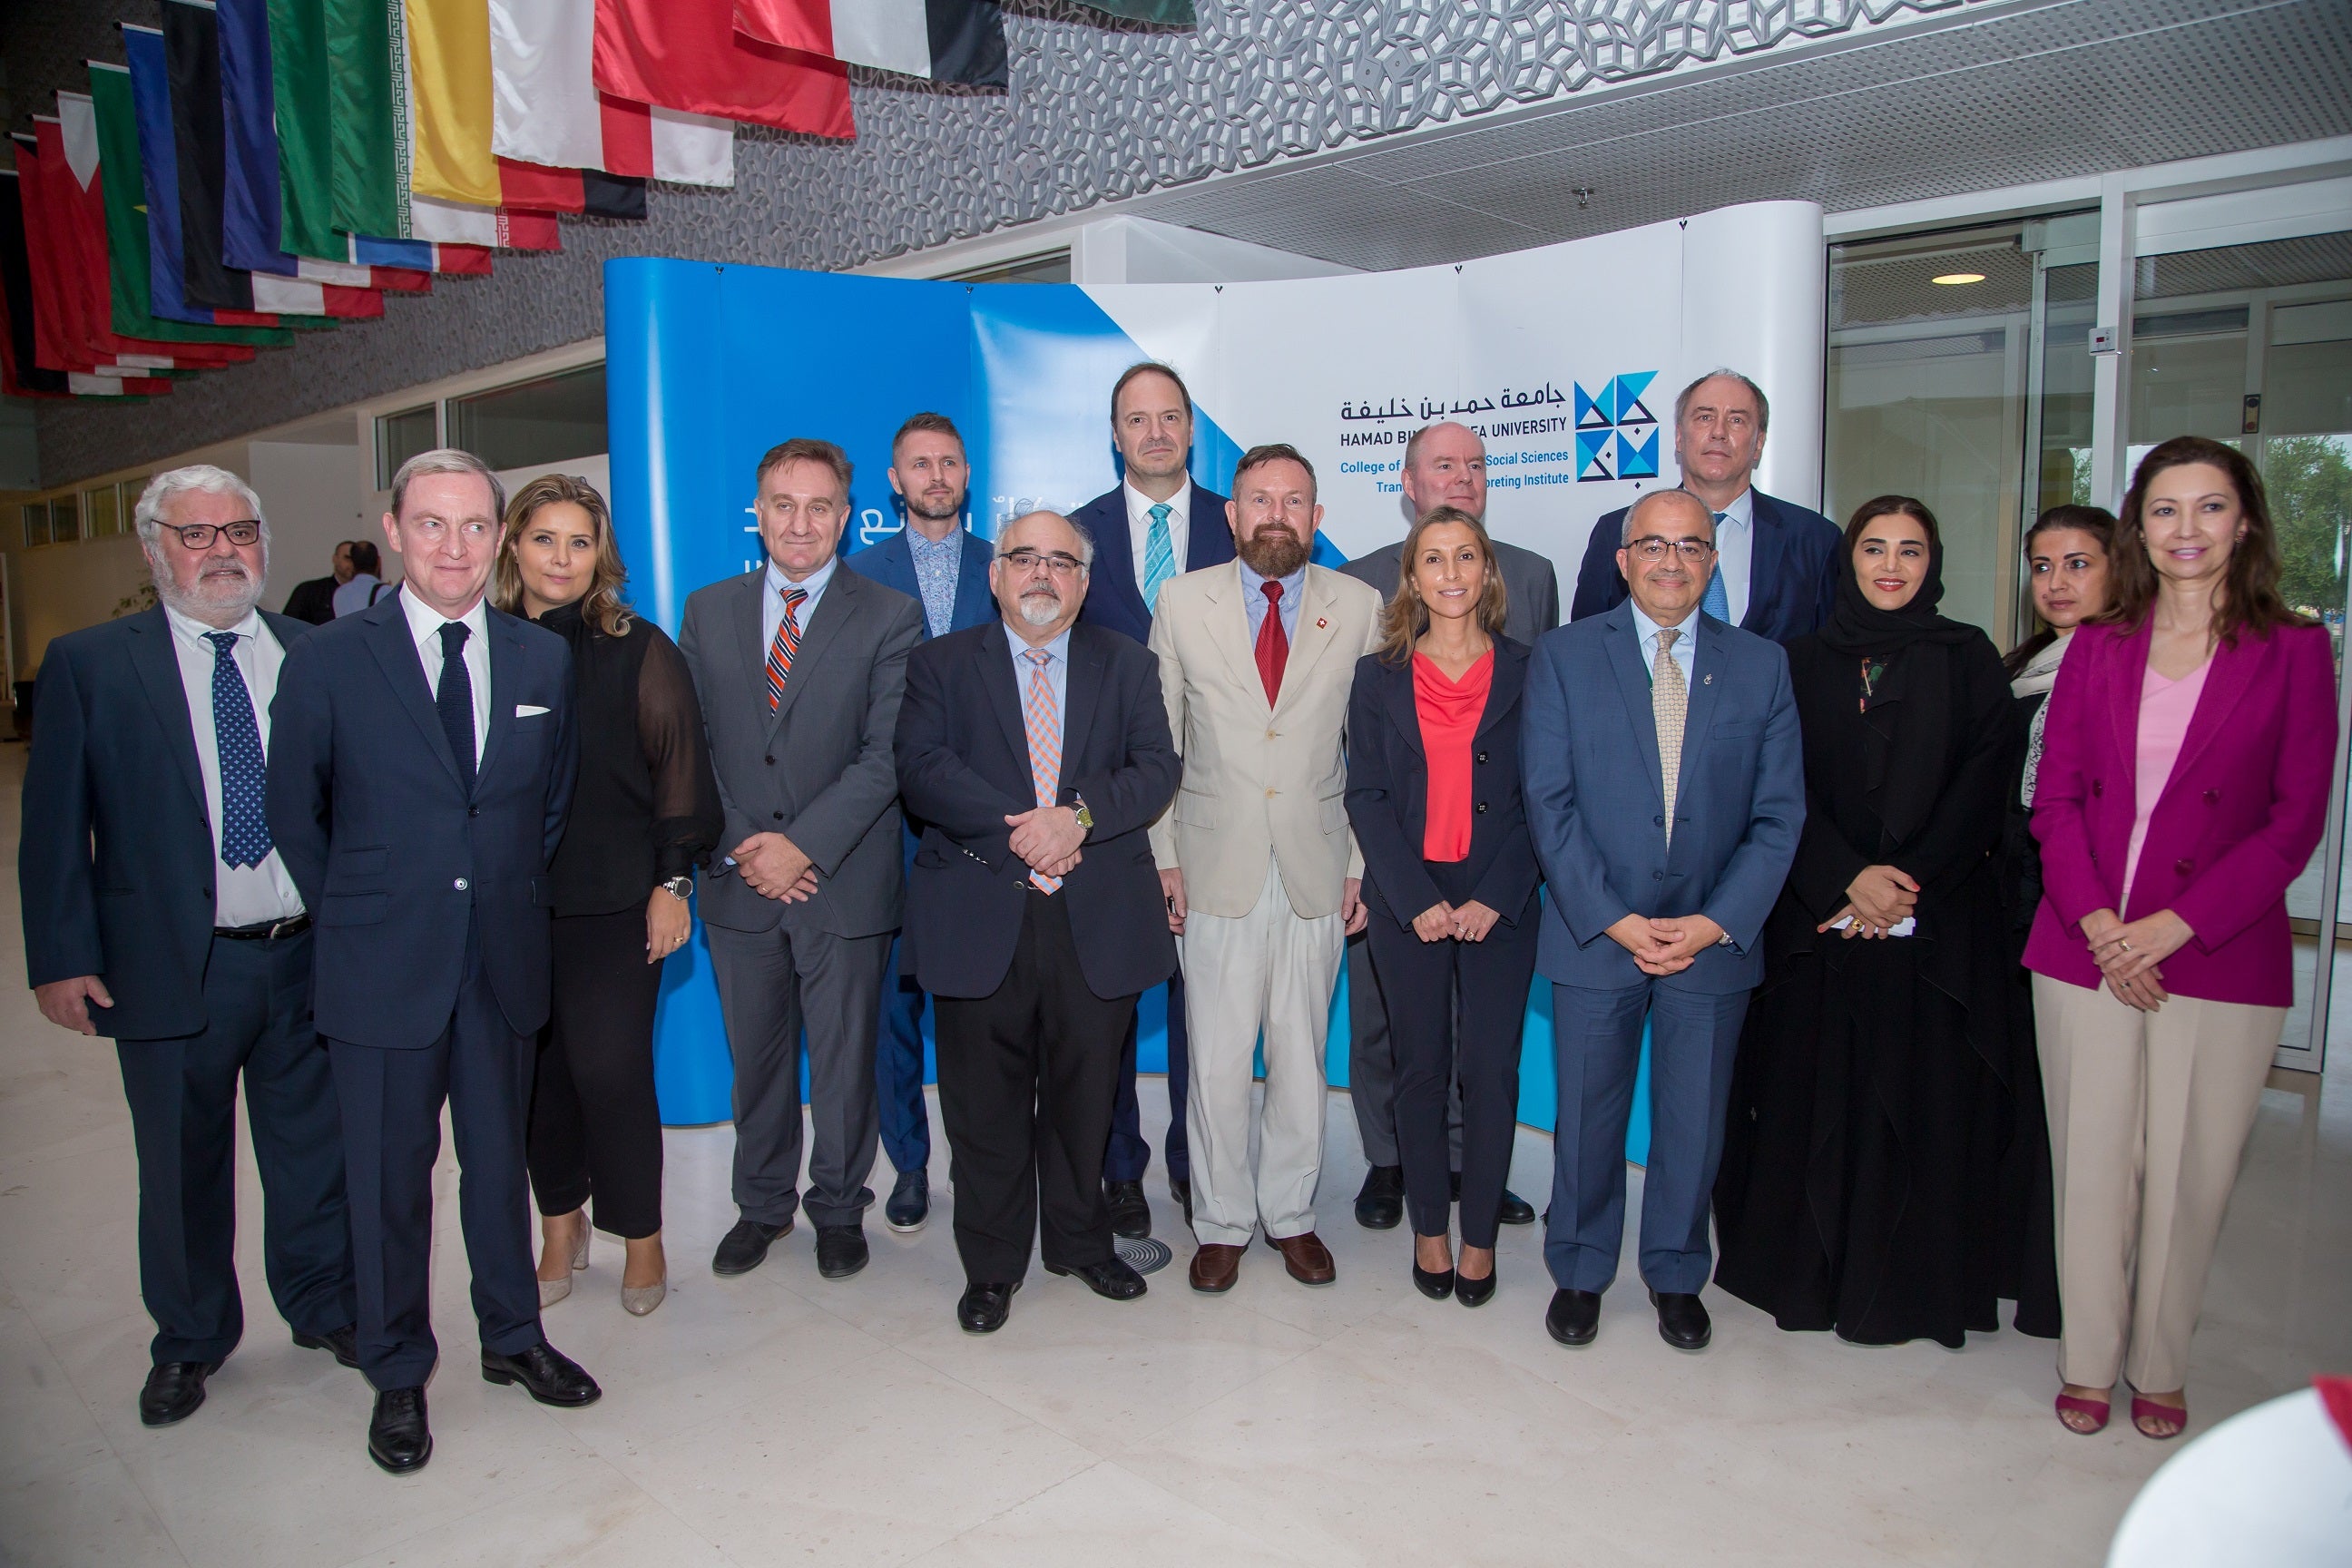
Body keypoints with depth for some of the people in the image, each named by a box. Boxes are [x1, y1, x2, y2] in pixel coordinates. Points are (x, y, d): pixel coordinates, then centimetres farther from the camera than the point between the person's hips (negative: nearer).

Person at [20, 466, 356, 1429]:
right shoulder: (88, 664, 0)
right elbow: (55, 825, -1)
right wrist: (61, 957, -6)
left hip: (309, 955, 1)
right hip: (173, 966, -1)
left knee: (315, 1149, 14)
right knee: (182, 1166, 14)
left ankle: (324, 1307, 35)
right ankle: (190, 1339, 35)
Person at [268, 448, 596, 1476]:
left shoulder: (543, 659, 3)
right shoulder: (327, 661, -6)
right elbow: (294, 816, 2)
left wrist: (515, 899, 6)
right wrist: (358, 921, 3)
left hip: (506, 963, 3)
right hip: (382, 968, -2)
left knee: (499, 1158, 16)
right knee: (389, 1178, 10)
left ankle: (512, 1337, 35)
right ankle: (397, 1374, 29)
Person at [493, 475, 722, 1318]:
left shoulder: (639, 650, -1)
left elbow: (681, 769, -1)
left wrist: (672, 881, -6)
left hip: (613, 900, -3)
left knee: (609, 1067, -3)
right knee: (538, 1068, 9)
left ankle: (642, 1240, 15)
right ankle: (561, 1227, 28)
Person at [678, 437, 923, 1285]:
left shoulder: (889, 617, -2)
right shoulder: (707, 611, 8)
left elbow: (885, 754, -10)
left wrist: (804, 844, -17)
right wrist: (740, 847, -8)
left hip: (845, 884, -2)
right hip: (740, 883, 3)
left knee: (845, 1061, 9)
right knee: (756, 1057, 15)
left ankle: (838, 1207, 30)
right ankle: (762, 1203, 35)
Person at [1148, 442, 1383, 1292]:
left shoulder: (1361, 608, 3)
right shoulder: (1182, 602, 3)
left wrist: (1364, 864, 1)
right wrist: (1163, 859, 0)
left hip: (1317, 869, 1)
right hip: (1216, 869, 0)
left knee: (1301, 1057, 10)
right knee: (1216, 1063, 4)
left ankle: (1292, 1215, 28)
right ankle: (1223, 1223, 22)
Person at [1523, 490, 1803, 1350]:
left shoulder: (1761, 665, 3)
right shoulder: (1564, 656, -1)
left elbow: (1779, 813, 1)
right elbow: (1549, 802, -6)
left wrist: (1716, 922, -11)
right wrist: (1613, 920, -13)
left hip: (1714, 939, 1)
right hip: (1594, 933, -1)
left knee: (1694, 1119, 12)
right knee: (1587, 1116, 10)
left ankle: (1676, 1275, 34)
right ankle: (1580, 1271, 30)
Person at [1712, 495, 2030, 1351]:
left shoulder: (1969, 660, 6)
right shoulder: (1805, 660, 7)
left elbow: (1982, 787, -3)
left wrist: (1908, 882, -13)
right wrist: (1848, 878, -13)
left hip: (1937, 921, -1)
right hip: (1817, 918, 1)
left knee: (1926, 1100, 1)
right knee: (1812, 1094, 4)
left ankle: (1914, 1283, 15)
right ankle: (1807, 1270, 18)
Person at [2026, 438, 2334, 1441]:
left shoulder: (2294, 651, 2)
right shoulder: (2097, 647, 9)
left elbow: (2296, 820, -4)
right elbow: (2054, 796, 4)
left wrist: (2175, 925, -12)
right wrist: (2096, 921, -9)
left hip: (2221, 956, -2)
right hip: (2084, 948, 2)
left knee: (2187, 1175, 5)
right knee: (2091, 1163, 7)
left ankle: (2160, 1369, 25)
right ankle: (2088, 1360, 23)